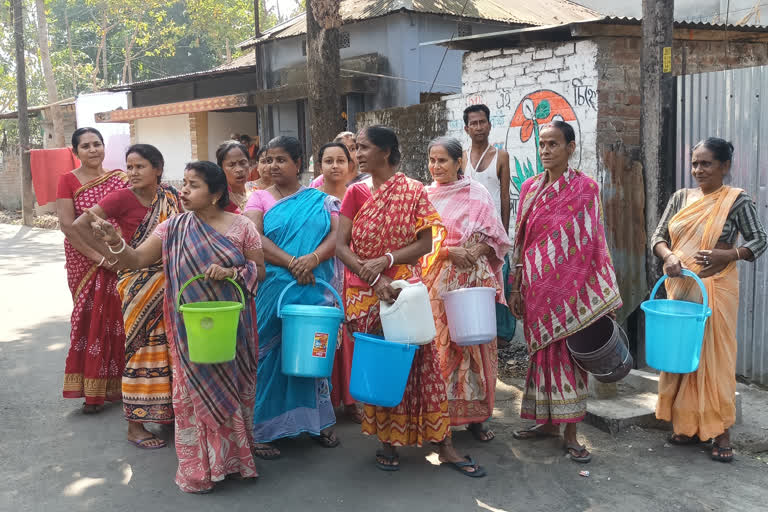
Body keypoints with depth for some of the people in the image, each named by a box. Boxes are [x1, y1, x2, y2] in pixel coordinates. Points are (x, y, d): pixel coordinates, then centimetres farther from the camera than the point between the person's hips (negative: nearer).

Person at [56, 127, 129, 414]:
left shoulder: (119, 178, 6)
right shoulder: (68, 181, 0)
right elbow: (67, 224, -9)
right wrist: (97, 257, -16)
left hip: (118, 259, 2)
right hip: (83, 261, -1)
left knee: (116, 319, 3)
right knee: (91, 318, 0)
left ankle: (115, 384, 17)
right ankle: (93, 391, 9)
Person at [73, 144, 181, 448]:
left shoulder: (171, 197, 4)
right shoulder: (123, 197, -11)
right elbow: (80, 224, -14)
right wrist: (109, 252, -13)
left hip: (169, 283, 5)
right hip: (138, 283, -5)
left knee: (168, 349, 11)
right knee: (141, 349, -1)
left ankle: (169, 411, 27)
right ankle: (135, 425, 10)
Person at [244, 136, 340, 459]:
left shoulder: (321, 200, 11)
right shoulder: (260, 198, 6)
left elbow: (337, 235, -2)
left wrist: (312, 259, -20)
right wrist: (291, 263, -19)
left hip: (314, 291, 2)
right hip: (272, 291, -1)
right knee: (269, 355, 1)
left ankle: (318, 421, 25)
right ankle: (261, 429, 10)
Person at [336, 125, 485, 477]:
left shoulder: (414, 192, -1)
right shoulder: (355, 193, 2)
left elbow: (426, 243, -7)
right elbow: (341, 247, -5)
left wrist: (386, 260, -20)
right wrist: (374, 278, -19)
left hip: (406, 291, -1)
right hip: (365, 295, 1)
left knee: (422, 362, -1)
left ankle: (444, 446, 8)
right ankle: (387, 442, 20)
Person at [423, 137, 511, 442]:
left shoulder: (477, 194, 6)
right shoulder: (424, 196, 9)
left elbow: (495, 237, 4)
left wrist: (475, 251, -14)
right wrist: (451, 252, -13)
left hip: (473, 280, 0)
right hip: (437, 282, 1)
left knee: (475, 343, 2)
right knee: (438, 345, -1)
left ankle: (475, 417, 13)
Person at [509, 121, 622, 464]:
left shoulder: (585, 188, -4)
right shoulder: (529, 187, 9)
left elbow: (592, 242, -5)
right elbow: (520, 240, 11)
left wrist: (599, 298, -9)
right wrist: (517, 287, 9)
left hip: (570, 284, -4)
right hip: (537, 284, 4)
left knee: (569, 350, -1)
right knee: (542, 348, 10)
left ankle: (571, 433, 8)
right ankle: (548, 422, 23)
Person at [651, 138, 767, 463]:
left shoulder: (736, 200, -3)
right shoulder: (681, 197, 9)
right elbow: (658, 236, 8)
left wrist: (727, 255, -23)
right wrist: (668, 256, -14)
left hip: (715, 289, -4)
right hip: (680, 287, 5)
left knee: (716, 356, -3)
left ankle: (721, 432, 7)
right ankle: (687, 425, 20)